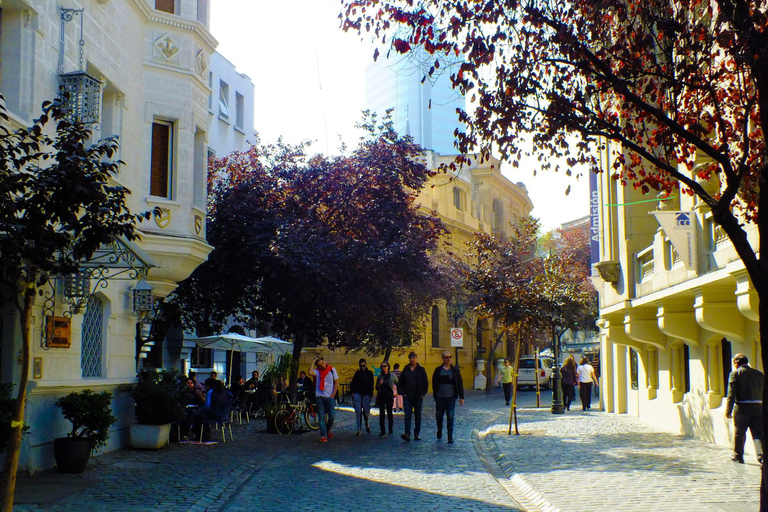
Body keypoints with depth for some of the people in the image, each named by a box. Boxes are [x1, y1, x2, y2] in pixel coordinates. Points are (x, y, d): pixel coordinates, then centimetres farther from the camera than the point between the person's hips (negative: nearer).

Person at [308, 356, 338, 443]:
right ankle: (323, 436, 2)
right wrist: (313, 362, -12)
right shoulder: (317, 371, 2)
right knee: (321, 417, -1)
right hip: (319, 397, 0)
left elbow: (336, 383, 7)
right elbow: (310, 372, -22)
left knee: (332, 416, -3)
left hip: (329, 397, 0)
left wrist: (333, 395, -2)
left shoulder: (332, 369, 5)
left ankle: (328, 430, 24)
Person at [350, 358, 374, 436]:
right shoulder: (357, 373, 8)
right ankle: (359, 430, -2)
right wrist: (352, 392, -6)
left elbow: (371, 385, 6)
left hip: (366, 394, 0)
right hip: (357, 394, 1)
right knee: (358, 412, -5)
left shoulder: (369, 373, 5)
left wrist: (371, 394, 1)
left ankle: (367, 424, 34)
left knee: (366, 411, 3)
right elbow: (353, 383, 6)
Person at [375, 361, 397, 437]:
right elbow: (377, 388, 10)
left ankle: (391, 430, 24)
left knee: (389, 412, 9)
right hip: (381, 396, 1)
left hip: (389, 396, -1)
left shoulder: (392, 376, 2)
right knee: (382, 413, -6)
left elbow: (397, 385, 14)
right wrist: (379, 384, -9)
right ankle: (382, 432, -7)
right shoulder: (380, 376, 6)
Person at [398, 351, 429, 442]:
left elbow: (426, 383, 5)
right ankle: (407, 433, -20)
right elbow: (400, 383, 10)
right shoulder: (406, 370, 4)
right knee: (408, 415, -11)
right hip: (408, 397, 0)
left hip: (418, 397, 0)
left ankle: (417, 434, 18)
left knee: (418, 416, 8)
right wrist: (402, 393, 1)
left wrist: (423, 393, -2)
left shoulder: (421, 370, 2)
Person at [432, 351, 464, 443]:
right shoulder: (438, 370, 5)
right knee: (439, 416, 7)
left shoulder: (455, 370, 5)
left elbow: (460, 384, 6)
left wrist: (461, 397, 1)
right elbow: (434, 383, 7)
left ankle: (450, 437, 1)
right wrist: (435, 395, 1)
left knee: (450, 417, -5)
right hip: (440, 397, 1)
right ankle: (439, 431, 32)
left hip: (451, 397, -1)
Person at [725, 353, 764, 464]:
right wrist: (763, 409, 19)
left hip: (742, 408, -3)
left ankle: (738, 456, 24)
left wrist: (728, 410, -9)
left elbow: (731, 394, -9)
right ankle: (762, 456, -13)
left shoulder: (735, 373, -3)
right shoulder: (759, 374, 11)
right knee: (759, 433, 2)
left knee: (739, 433, 12)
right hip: (758, 407, 3)